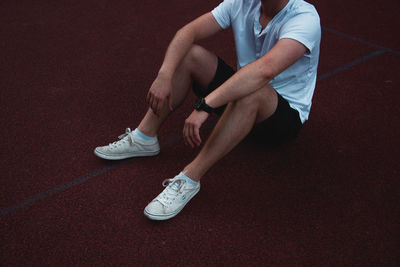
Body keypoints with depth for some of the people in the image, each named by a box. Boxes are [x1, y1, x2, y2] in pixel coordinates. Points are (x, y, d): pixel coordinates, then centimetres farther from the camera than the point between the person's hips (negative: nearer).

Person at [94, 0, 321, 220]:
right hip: (242, 99, 6)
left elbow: (266, 70, -44)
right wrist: (164, 75, -28)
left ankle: (189, 180, -34)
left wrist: (205, 106, -50)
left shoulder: (305, 18, -28)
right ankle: (145, 138, -7)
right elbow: (189, 31, -11)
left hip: (288, 114, -6)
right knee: (189, 54, -11)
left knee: (252, 91, -40)